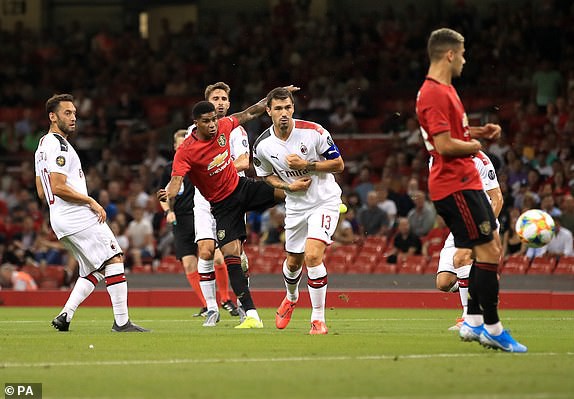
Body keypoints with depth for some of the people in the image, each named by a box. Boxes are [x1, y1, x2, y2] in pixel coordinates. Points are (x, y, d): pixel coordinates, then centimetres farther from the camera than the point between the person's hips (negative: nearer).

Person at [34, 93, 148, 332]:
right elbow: (58, 187, -21)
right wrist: (91, 202, -12)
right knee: (114, 260, -11)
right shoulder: (58, 145, -12)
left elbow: (42, 193, 23)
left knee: (94, 270, 13)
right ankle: (121, 322, -15)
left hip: (59, 218, 10)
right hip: (77, 215, -10)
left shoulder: (42, 146, 20)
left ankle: (65, 316, 2)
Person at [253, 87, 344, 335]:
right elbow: (266, 175, 9)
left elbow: (339, 164, -11)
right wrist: (288, 186, -11)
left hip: (325, 200, -4)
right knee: (293, 261, 17)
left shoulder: (313, 131, -18)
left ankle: (318, 319, -12)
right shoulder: (262, 145, -10)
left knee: (313, 256, -21)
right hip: (295, 205, 4)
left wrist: (307, 165, -24)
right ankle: (291, 298, 52)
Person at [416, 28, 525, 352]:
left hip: (466, 182, 11)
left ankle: (474, 323, 16)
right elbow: (445, 145, -24)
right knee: (489, 251, -9)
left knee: (491, 250, 13)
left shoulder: (445, 89, 16)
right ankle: (492, 328, -4)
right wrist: (474, 146, -7)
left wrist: (479, 131, 13)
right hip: (455, 185, -11)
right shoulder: (435, 94, -18)